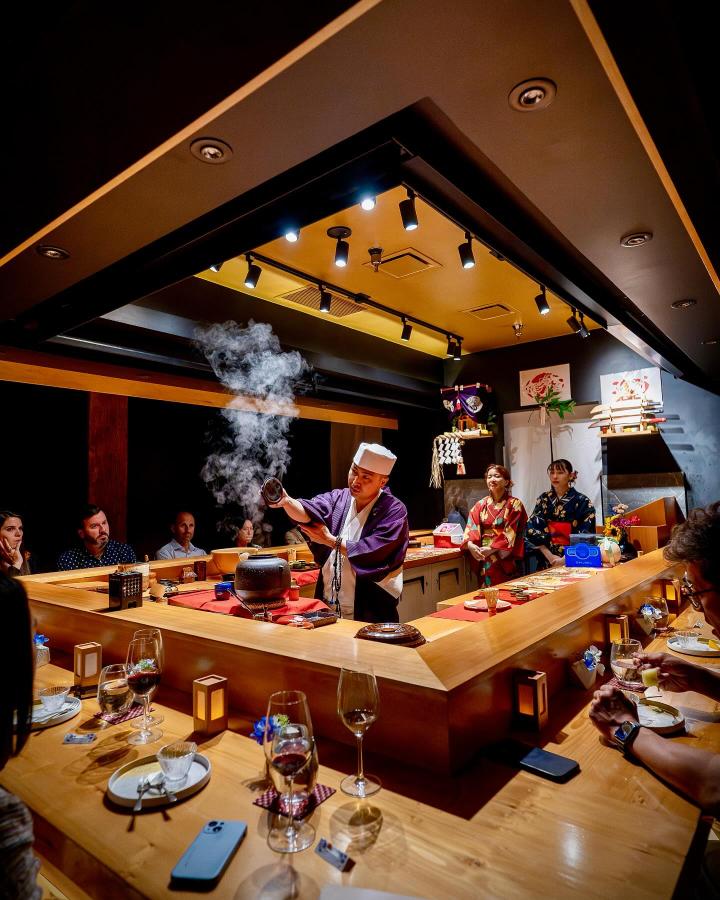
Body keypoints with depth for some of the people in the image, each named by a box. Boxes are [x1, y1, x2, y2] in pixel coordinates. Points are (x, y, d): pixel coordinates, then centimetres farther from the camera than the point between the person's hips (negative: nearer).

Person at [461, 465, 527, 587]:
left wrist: (491, 548, -18)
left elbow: (510, 533, -9)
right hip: (484, 559, 3)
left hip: (505, 559, -3)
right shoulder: (481, 504, 10)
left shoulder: (514, 504, -1)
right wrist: (470, 544, -19)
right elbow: (471, 527, 1)